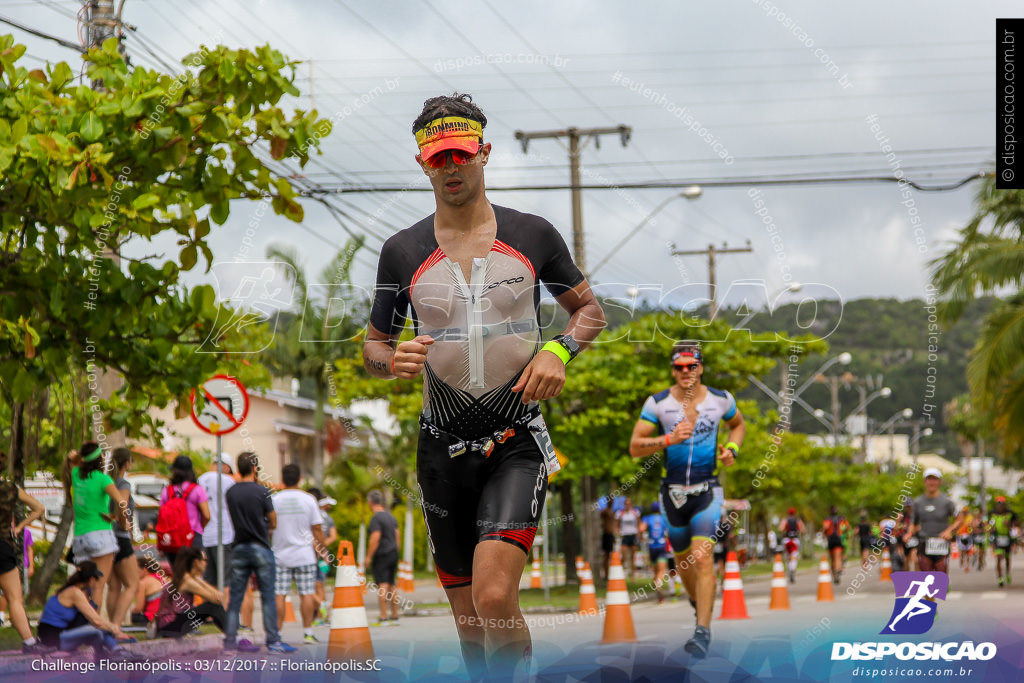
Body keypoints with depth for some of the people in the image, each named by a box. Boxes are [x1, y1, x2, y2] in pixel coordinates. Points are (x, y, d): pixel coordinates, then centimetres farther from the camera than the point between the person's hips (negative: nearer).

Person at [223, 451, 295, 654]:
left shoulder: (231, 493, 4)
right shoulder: (261, 492, -10)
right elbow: (273, 522, -2)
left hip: (239, 549, 4)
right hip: (260, 548, -4)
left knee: (235, 597, 7)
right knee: (268, 597, 0)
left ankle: (229, 641, 5)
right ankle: (273, 641, 0)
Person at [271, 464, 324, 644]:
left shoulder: (274, 499, -2)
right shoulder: (308, 500, -3)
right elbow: (317, 528, -1)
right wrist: (321, 548, 11)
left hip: (280, 555, 0)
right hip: (305, 555, 0)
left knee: (279, 595, 1)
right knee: (307, 594, 3)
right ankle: (307, 633, 2)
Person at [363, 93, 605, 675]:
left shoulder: (533, 235, 2)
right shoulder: (402, 251, 5)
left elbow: (591, 309, 13)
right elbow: (374, 345, 12)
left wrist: (559, 351, -8)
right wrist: (393, 361, -12)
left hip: (518, 442, -2)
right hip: (443, 447, 2)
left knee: (494, 597, -21)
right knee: (470, 620, 7)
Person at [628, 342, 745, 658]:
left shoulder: (721, 399, -1)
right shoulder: (657, 403, -6)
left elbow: (738, 425, 20)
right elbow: (635, 447, -8)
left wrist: (730, 450, 0)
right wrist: (669, 439, -24)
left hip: (707, 489, -2)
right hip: (673, 490, 2)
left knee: (703, 557, -17)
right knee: (683, 560, 13)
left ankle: (703, 632, -20)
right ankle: (699, 604, 43)